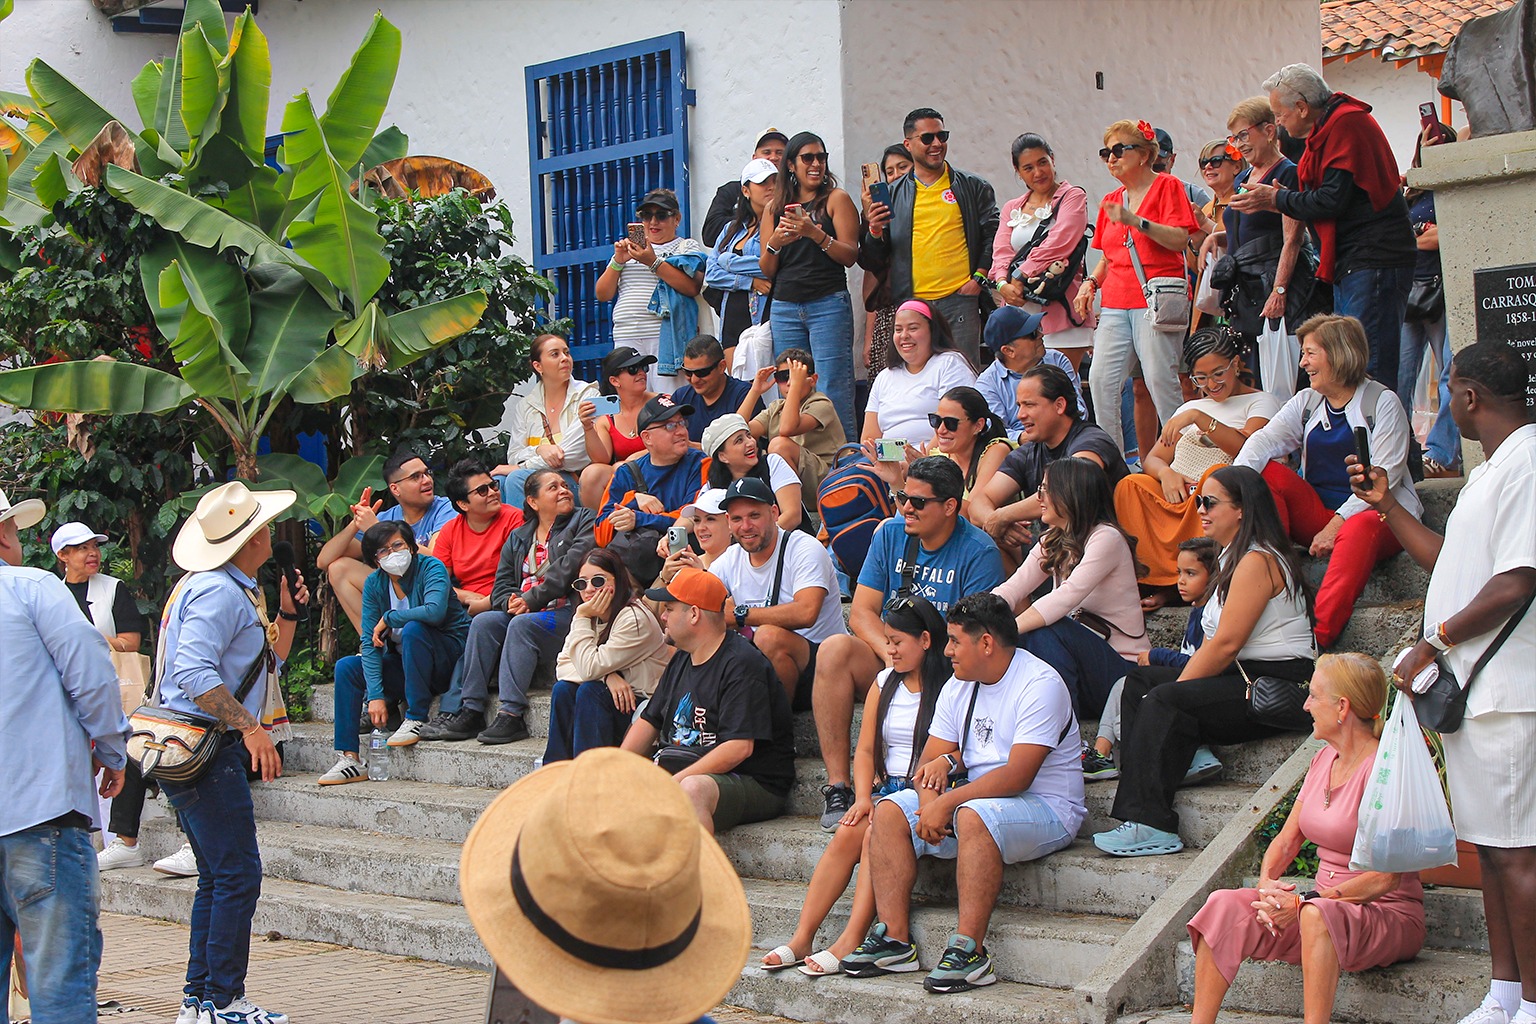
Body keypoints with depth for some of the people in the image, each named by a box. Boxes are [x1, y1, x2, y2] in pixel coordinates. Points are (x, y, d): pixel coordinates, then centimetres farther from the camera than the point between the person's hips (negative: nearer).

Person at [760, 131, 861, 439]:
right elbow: (766, 270, 14)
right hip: (784, 307, 4)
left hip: (829, 304, -4)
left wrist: (816, 233, -18)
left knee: (833, 389, -9)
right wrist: (775, 243, -7)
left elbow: (850, 256, -4)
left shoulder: (835, 199, 5)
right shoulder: (775, 208, 15)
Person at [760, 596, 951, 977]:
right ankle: (801, 940, -26)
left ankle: (849, 943, -35)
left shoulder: (950, 688, -4)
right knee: (847, 833, -22)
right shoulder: (884, 684, 16)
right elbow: (865, 750, 14)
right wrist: (864, 797, -3)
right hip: (885, 788, 5)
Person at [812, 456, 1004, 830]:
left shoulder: (979, 552, -6)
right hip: (887, 664, 5)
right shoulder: (890, 534, 8)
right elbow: (861, 612, 2)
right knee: (835, 650, -25)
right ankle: (837, 787, -26)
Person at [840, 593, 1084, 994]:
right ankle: (895, 939, -13)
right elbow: (932, 759, 8)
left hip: (1046, 807, -8)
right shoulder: (958, 686, 11)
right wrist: (929, 797, -15)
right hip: (977, 798, 8)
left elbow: (1017, 776, -24)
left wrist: (948, 803, -25)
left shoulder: (1039, 685, -15)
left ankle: (969, 949, -35)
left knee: (973, 816, -37)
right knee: (889, 812, -8)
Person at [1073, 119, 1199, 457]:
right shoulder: (1111, 201, 21)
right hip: (1115, 303, 6)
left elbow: (1180, 240, -11)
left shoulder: (1166, 186, 1)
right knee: (1101, 380, -6)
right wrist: (1091, 283, 9)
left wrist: (1135, 221, -21)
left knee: (1160, 379, -11)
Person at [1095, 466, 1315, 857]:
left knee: (1165, 701, -26)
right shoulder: (1231, 559, 19)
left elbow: (1226, 645, -19)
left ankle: (1149, 826, -28)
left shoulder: (1257, 561, -13)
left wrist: (1171, 691, -13)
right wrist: (1173, 686, 1)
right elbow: (1212, 645, 16)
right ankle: (1187, 756, -13)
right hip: (1245, 678, 10)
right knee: (1138, 682, 4)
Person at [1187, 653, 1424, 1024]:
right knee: (1224, 905, -15)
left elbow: (1385, 877, -19)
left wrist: (1305, 902, -23)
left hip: (1390, 914, -7)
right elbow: (1286, 841, 13)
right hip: (1326, 901, 7)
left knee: (1317, 916, -40)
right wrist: (1267, 883, -8)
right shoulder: (1324, 760, 11)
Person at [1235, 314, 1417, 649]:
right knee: (1267, 472, -15)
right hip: (1317, 516, 5)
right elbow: (1265, 439, -5)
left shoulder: (1382, 402, -2)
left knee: (1361, 527, -38)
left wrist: (1338, 524, -23)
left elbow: (1384, 476, -13)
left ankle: (1319, 637, -53)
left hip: (1376, 515, -5)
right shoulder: (1306, 402, 14)